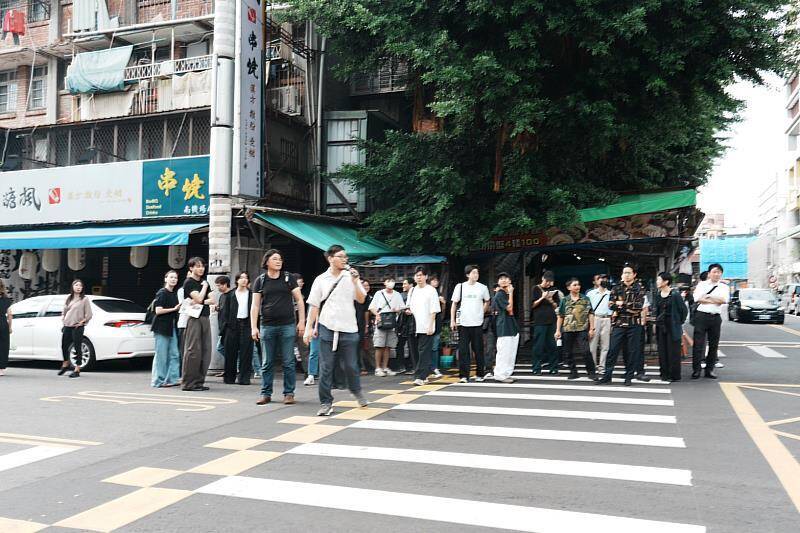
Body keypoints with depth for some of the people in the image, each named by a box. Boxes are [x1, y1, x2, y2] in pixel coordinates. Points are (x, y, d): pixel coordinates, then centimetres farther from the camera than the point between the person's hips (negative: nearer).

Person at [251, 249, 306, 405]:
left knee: (288, 362, 2)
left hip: (287, 325, -1)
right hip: (267, 326, 1)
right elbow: (255, 305, 6)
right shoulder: (260, 281, 6)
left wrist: (301, 321, -2)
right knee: (267, 363, 7)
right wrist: (253, 327, -1)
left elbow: (299, 300, 5)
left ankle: (289, 393, 10)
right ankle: (266, 394, 15)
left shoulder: (289, 278, 5)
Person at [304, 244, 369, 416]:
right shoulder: (321, 280, 4)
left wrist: (355, 282, -13)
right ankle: (326, 402, 9)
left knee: (351, 365, 7)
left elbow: (361, 299, -1)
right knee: (326, 368, 1)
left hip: (348, 329, 1)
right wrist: (309, 328, 1)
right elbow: (314, 305, 5)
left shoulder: (351, 277, 5)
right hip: (327, 329, 0)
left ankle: (356, 391, 34)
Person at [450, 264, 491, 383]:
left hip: (477, 323, 0)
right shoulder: (460, 287, 1)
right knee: (463, 350, 0)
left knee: (478, 350, 5)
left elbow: (487, 302, 19)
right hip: (463, 323, 0)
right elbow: (454, 304, 5)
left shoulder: (483, 288, 2)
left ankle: (480, 374, 16)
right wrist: (452, 320, -2)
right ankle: (463, 375, 4)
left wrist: (481, 313, 8)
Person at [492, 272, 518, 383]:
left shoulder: (508, 294, 18)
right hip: (504, 327, -9)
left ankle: (507, 374, 18)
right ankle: (500, 375, -3)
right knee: (504, 352, -9)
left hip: (512, 327, 9)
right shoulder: (499, 295, -9)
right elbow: (509, 308, -18)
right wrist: (511, 293, -12)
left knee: (511, 353, 11)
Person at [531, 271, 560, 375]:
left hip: (551, 321, 4)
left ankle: (553, 367, 10)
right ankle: (537, 368, 1)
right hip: (540, 321, -3)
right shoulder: (536, 289, 3)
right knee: (539, 345, -4)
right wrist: (542, 298, -14)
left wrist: (551, 301, -5)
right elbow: (532, 304, -1)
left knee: (552, 345, 4)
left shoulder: (552, 290, 14)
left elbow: (556, 305, 15)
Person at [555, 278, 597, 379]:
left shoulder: (585, 299, 6)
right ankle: (573, 372, 17)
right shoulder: (565, 301, 8)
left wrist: (591, 328, -1)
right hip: (567, 330, 2)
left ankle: (591, 372, 2)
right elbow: (560, 316, 9)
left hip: (582, 329, -2)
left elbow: (591, 314, 5)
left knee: (586, 351, -10)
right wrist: (558, 330, 5)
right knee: (568, 353, 6)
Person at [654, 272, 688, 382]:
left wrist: (679, 322, 1)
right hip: (661, 326, 6)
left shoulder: (675, 294, -11)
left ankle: (675, 375, 8)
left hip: (673, 327, -6)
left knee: (673, 352, 0)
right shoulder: (657, 295, 7)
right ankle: (665, 374, 15)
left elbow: (683, 309, -6)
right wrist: (657, 321, 10)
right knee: (662, 352, 7)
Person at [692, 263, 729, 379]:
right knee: (698, 344, -5)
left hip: (716, 317, 3)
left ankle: (709, 370, 15)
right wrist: (715, 301, -8)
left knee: (714, 345, 6)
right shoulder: (702, 284, 7)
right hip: (702, 316, -2)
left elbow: (724, 300, -7)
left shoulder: (724, 287, 12)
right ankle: (696, 370, 0)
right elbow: (697, 299, -9)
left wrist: (707, 297, -8)